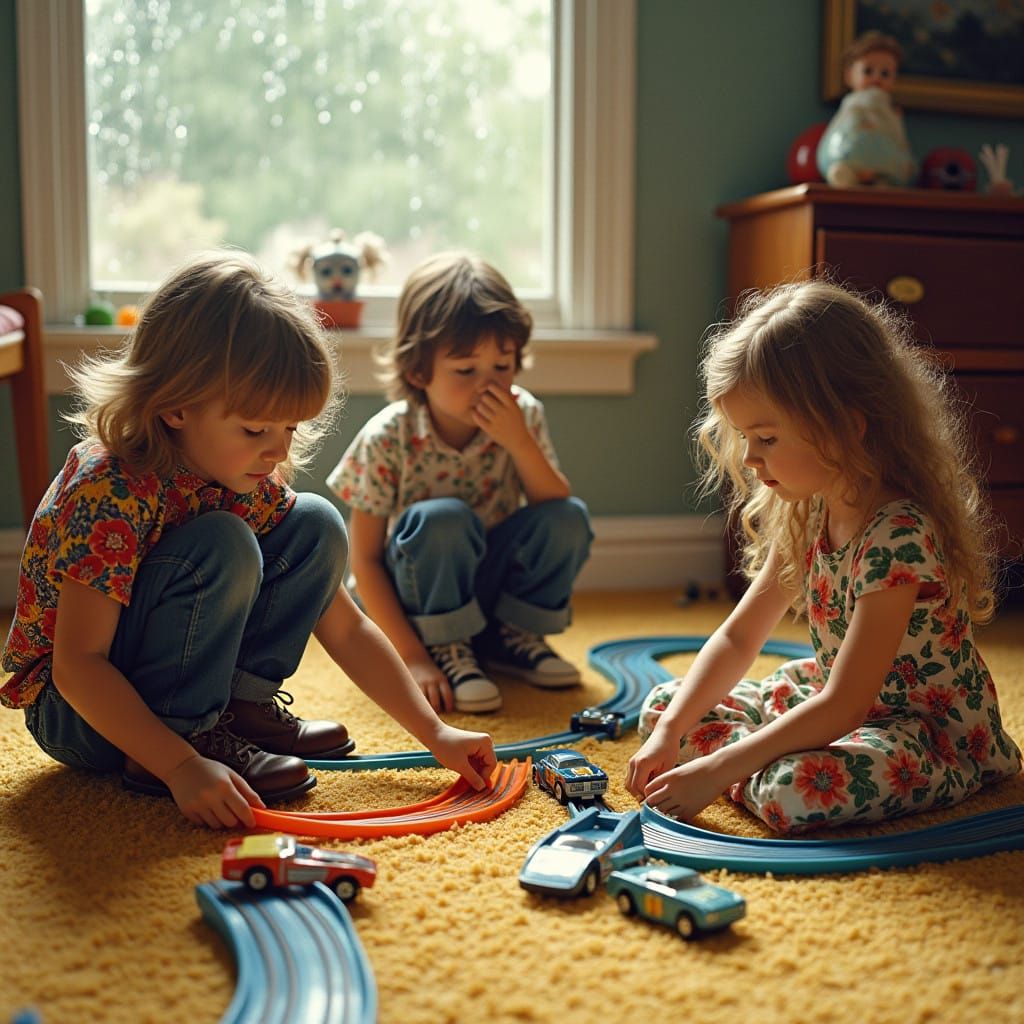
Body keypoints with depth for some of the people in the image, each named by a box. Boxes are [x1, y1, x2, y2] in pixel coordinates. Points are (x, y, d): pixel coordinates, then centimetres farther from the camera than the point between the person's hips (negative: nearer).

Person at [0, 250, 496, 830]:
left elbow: (347, 629, -4)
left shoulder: (258, 487, -7)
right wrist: (182, 766, -35)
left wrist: (435, 732, -9)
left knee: (318, 526, -5)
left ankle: (244, 703, -1)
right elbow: (77, 666, -28)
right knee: (222, 547, -31)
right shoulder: (111, 491, -29)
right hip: (71, 711, -7)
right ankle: (189, 735, -18)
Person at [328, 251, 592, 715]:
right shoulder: (387, 438, -20)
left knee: (570, 518, -20)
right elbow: (365, 560, -17)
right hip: (416, 598, -4)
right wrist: (412, 658, -23)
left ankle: (511, 634, 1)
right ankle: (444, 648, -12)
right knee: (441, 519, -34)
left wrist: (519, 442, -29)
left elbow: (556, 511, -14)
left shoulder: (523, 415, -10)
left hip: (492, 581, 4)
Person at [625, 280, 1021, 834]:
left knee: (793, 791, -36)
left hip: (937, 734, -8)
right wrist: (669, 734, -10)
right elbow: (737, 637, 1)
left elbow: (842, 706, -30)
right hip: (836, 700, 8)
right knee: (661, 706, 3)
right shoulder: (807, 511, -3)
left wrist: (715, 771, -28)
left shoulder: (899, 534, -29)